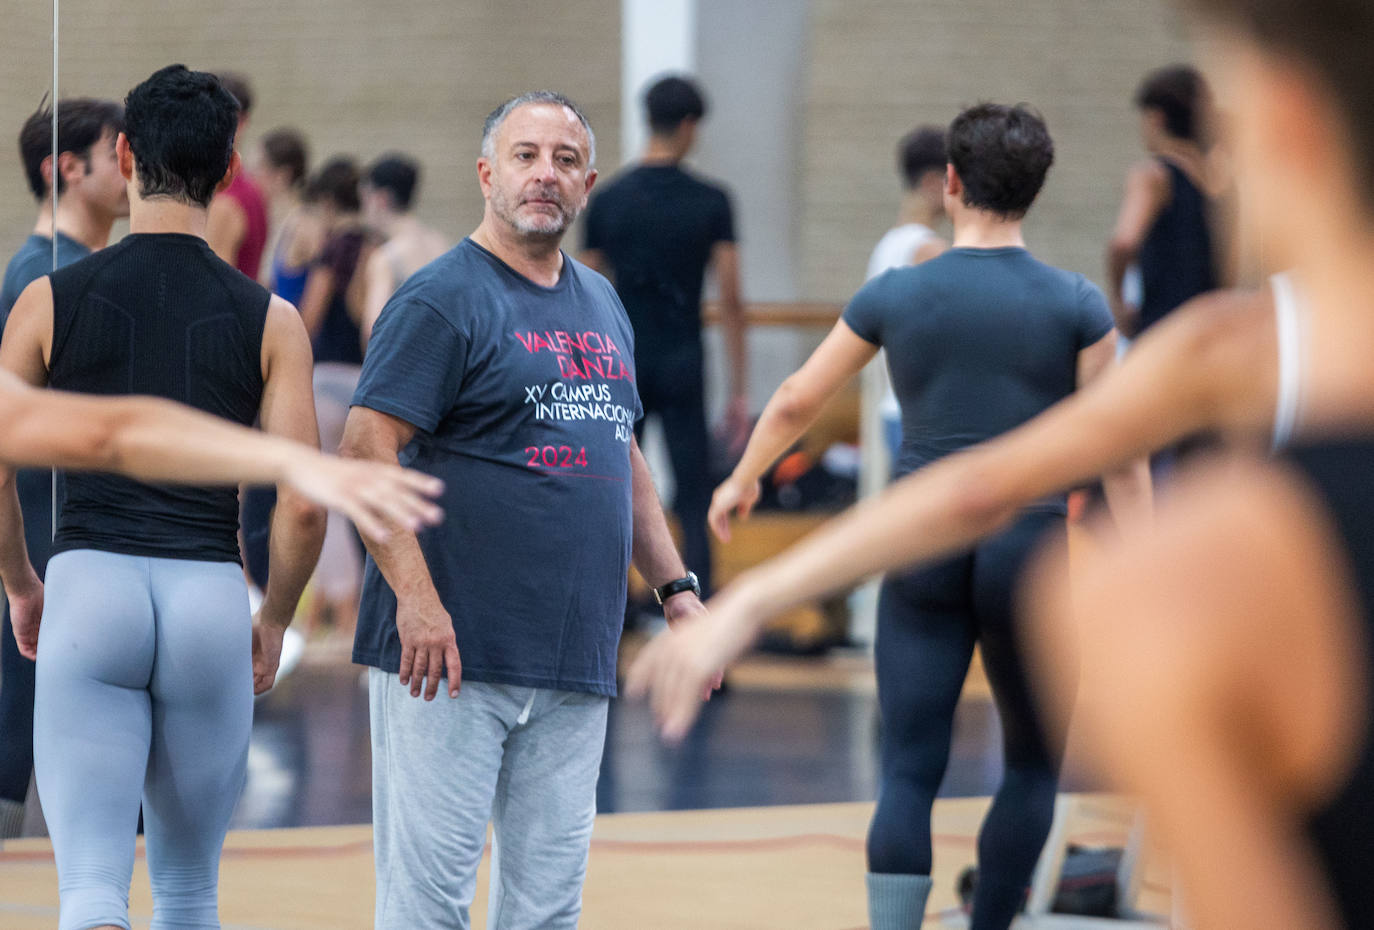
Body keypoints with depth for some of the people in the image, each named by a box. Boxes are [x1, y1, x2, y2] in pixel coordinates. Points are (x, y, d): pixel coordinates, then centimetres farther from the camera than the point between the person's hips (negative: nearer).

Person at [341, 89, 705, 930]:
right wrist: (415, 597, -22)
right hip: (452, 654, -7)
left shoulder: (603, 305, 18)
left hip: (576, 665, 7)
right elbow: (367, 447, -14)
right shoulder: (443, 299, -6)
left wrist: (676, 586, 20)